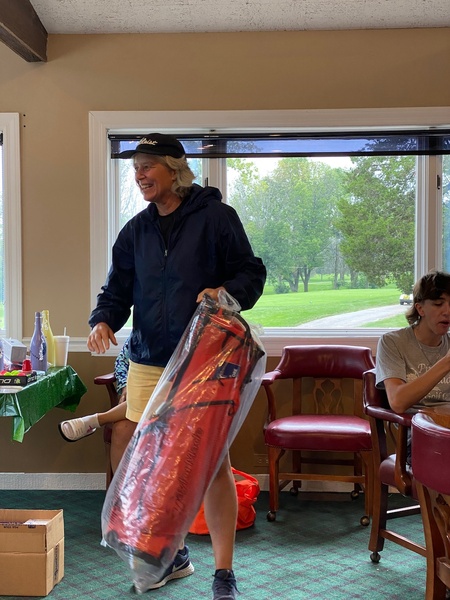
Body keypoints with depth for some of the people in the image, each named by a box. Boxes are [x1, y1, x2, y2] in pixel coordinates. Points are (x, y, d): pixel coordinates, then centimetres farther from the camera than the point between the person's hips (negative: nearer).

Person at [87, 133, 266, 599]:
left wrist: (227, 291, -21)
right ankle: (173, 555, 31)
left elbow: (252, 273, 0)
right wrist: (104, 319, -7)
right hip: (148, 364, 5)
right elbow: (118, 290, 14)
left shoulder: (215, 216, -3)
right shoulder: (135, 231, 12)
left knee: (213, 464, -1)